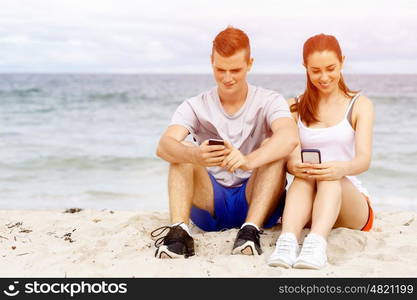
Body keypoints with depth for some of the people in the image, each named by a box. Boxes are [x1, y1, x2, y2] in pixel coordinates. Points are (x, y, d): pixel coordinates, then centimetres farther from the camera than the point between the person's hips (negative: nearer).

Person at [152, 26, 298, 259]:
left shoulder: (269, 102, -3)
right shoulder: (196, 107, 1)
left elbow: (290, 137, -27)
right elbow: (164, 146, -18)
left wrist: (248, 161, -47)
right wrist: (195, 156, -43)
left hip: (254, 202, -1)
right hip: (210, 203, 1)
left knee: (273, 146, -23)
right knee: (182, 151, -20)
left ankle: (251, 230, -38)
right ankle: (179, 233, -38)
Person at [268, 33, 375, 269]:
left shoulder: (360, 105, 6)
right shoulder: (294, 107, 12)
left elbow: (364, 159, -10)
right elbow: (290, 156, -4)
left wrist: (342, 168, -36)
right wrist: (294, 166, -31)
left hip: (351, 199, -1)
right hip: (308, 205, 1)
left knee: (330, 177, -33)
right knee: (304, 176, -31)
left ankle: (317, 243, -58)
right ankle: (288, 242, -55)